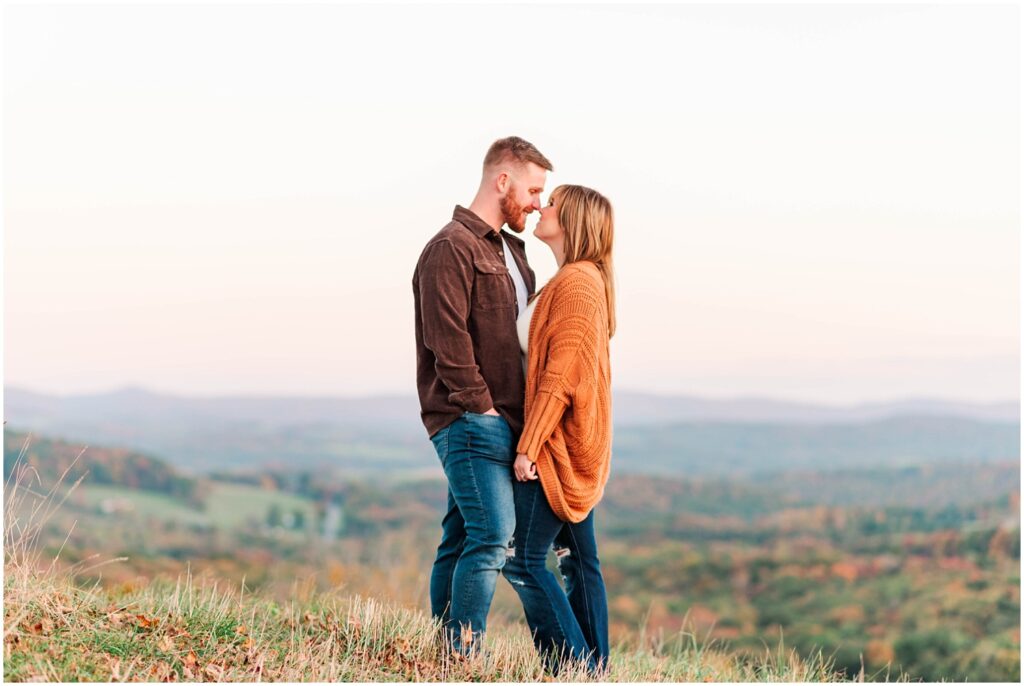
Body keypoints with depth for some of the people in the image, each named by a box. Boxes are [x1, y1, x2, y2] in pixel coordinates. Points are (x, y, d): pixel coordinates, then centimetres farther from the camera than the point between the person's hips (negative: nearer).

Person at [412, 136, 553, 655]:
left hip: (501, 421, 9)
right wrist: (481, 404, -15)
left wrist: (519, 415, 12)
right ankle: (462, 656, -12)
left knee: (461, 539, 10)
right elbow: (446, 339, -17)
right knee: (493, 535, -15)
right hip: (469, 419, -9)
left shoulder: (509, 250, 20)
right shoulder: (452, 247, -9)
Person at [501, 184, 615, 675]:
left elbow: (561, 376, -20)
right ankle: (594, 670, 13)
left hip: (558, 445, -10)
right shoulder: (584, 279, 16)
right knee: (578, 560, 10)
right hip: (576, 450, 10)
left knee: (525, 559, -9)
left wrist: (529, 446, -19)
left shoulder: (575, 281, -15)